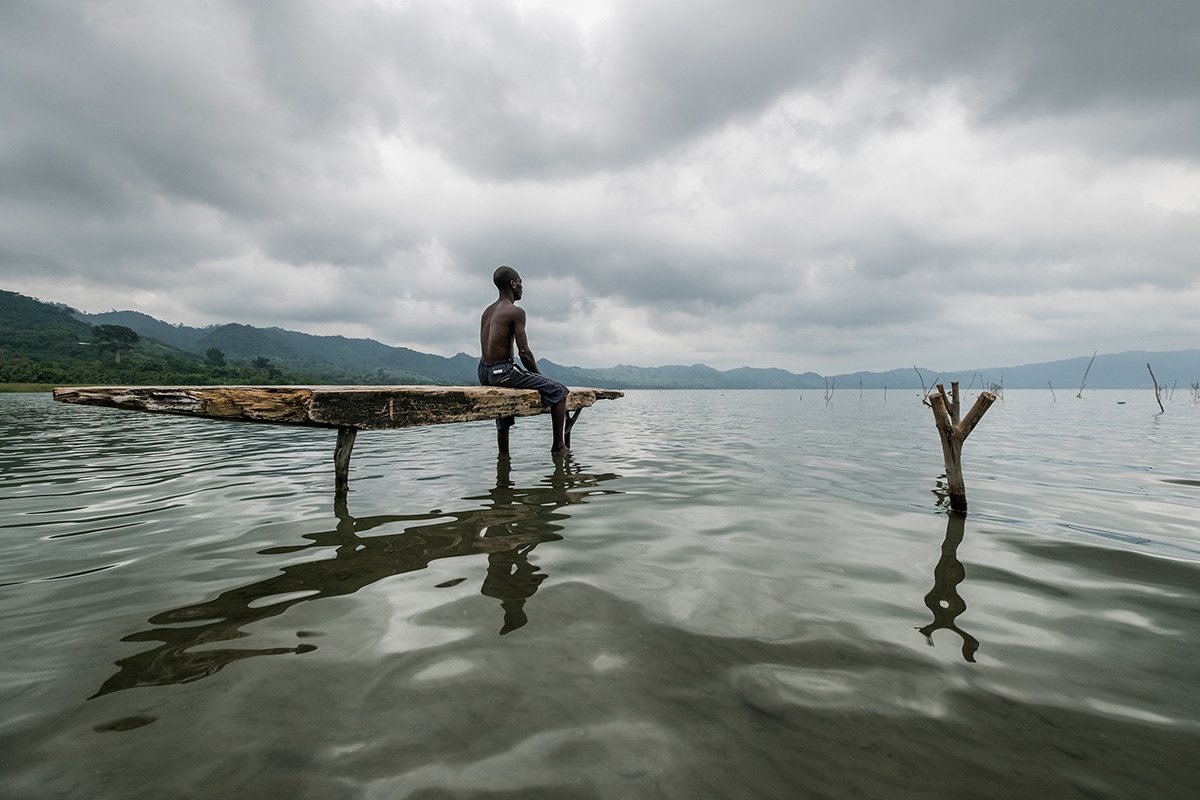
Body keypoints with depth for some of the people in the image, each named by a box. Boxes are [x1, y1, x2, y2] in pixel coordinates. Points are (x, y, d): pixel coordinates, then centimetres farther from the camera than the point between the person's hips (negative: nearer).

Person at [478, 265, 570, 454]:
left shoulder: (487, 311, 16)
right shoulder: (516, 311, -10)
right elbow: (524, 353, -14)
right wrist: (539, 375, 1)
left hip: (484, 373, 9)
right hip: (502, 371, -9)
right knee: (559, 391, -1)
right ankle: (558, 446, -1)